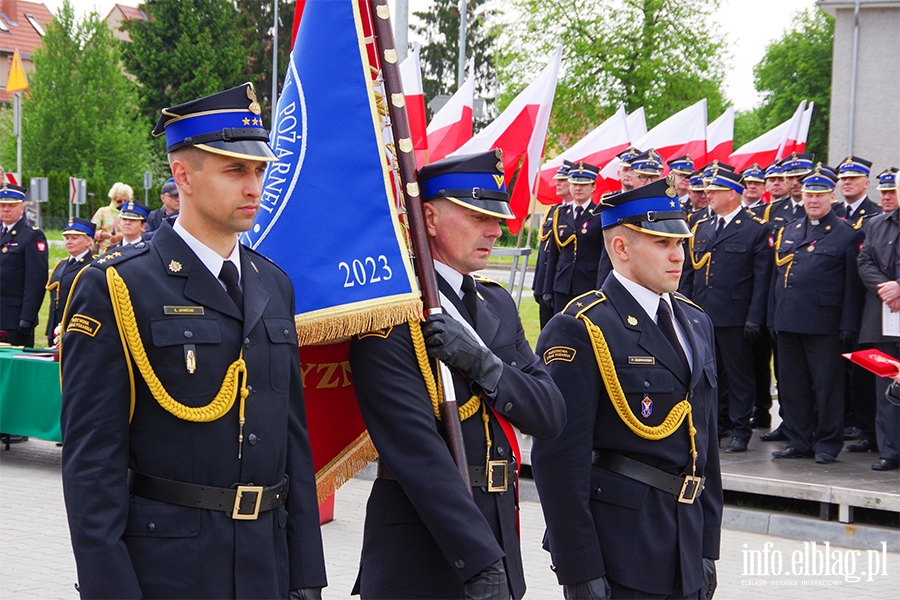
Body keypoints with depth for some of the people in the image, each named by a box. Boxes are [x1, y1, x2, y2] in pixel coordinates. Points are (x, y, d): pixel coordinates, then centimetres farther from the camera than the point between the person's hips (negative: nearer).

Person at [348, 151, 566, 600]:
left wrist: (481, 361, -14)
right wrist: (480, 564, -25)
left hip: (498, 537, 7)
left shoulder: (499, 305, 12)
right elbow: (418, 454, -21)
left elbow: (551, 415, 3)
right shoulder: (391, 313, -13)